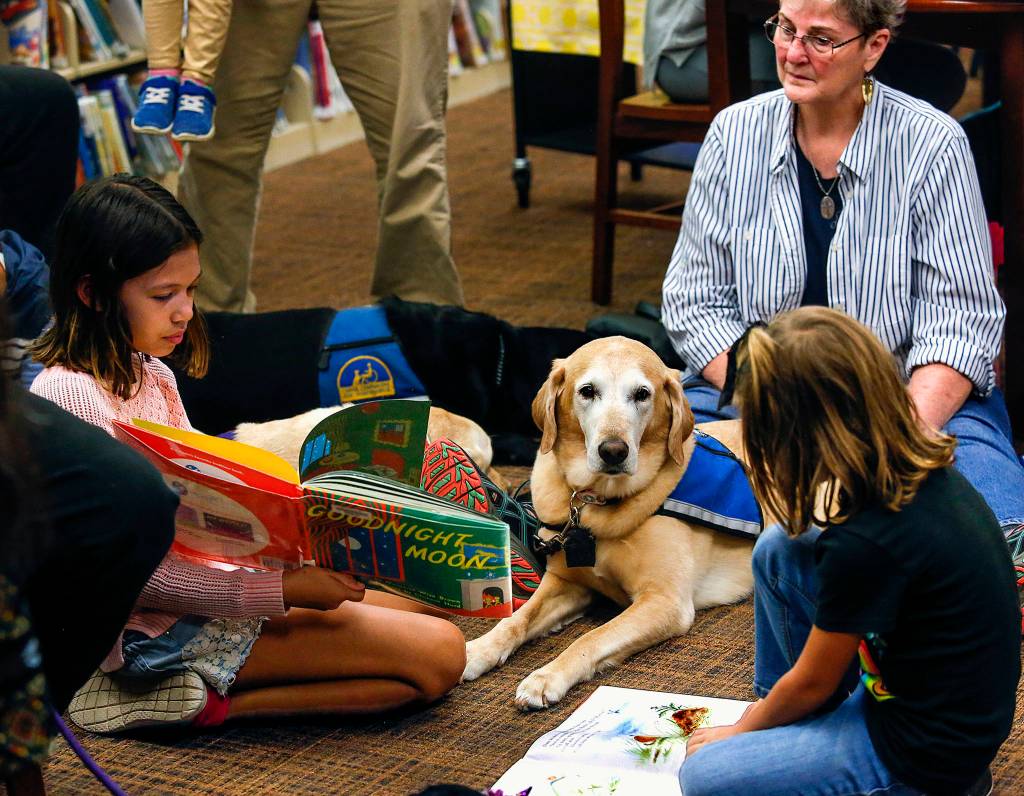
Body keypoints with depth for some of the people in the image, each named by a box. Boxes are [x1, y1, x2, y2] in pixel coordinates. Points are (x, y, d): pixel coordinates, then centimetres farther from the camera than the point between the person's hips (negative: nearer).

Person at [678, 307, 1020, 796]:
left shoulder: (866, 543, -29)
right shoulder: (929, 472, -5)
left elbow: (811, 683, -13)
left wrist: (738, 732, 5)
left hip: (925, 755, -9)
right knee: (777, 552, 8)